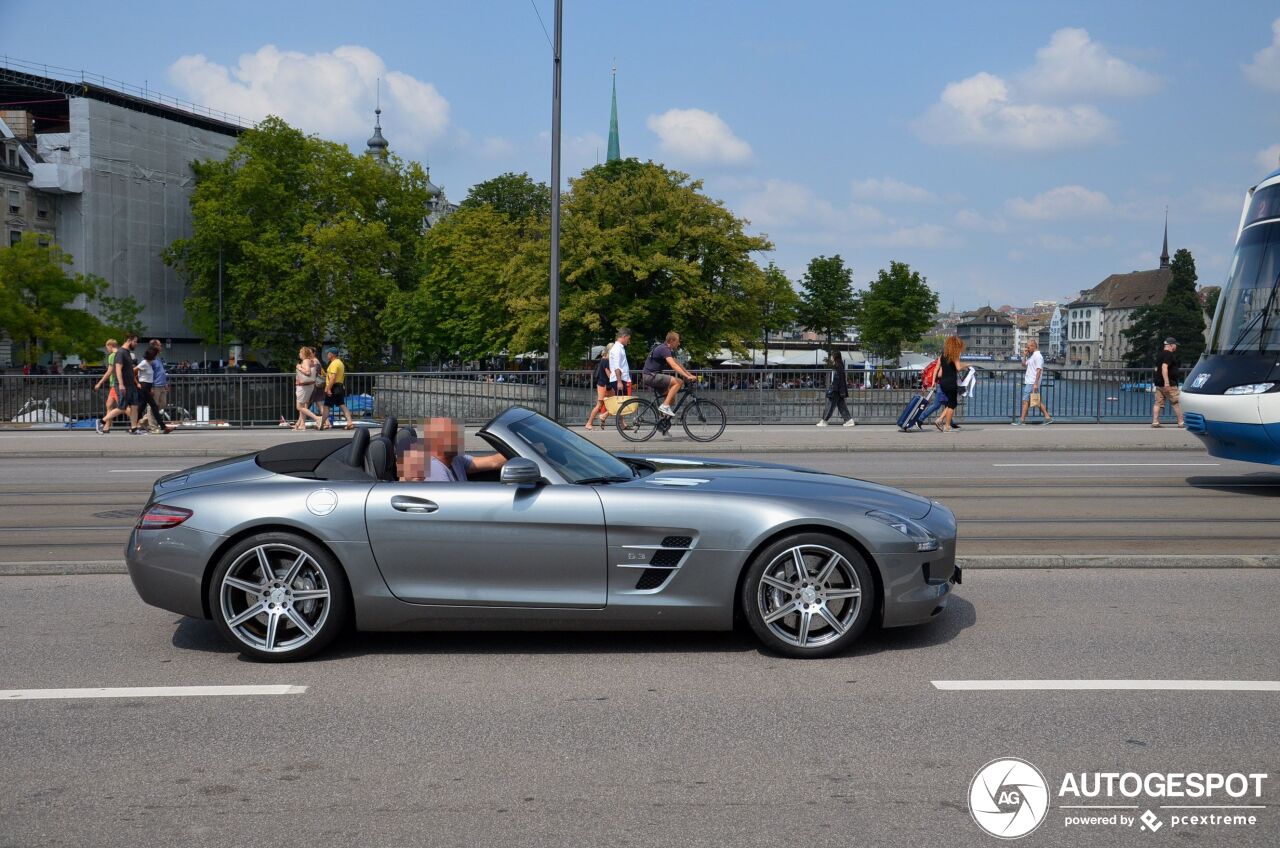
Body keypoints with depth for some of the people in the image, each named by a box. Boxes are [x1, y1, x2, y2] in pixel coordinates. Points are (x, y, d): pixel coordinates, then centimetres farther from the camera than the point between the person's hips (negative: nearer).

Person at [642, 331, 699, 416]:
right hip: (650, 376, -10)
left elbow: (678, 364, 21)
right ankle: (665, 406, -20)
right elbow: (674, 366, -29)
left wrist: (690, 375, 14)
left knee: (672, 399, 11)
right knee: (679, 382, -19)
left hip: (653, 376, 10)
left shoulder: (669, 350, 15)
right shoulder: (664, 349, -18)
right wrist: (687, 377, -35)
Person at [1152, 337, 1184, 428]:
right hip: (1169, 384, -9)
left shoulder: (1159, 355, 17)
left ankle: (1155, 422, -1)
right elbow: (1164, 367, -25)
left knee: (1158, 403, 5)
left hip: (1158, 383, 9)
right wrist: (1166, 382, -29)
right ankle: (1181, 422, 1)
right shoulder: (1169, 355, -13)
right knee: (1177, 403, -1)